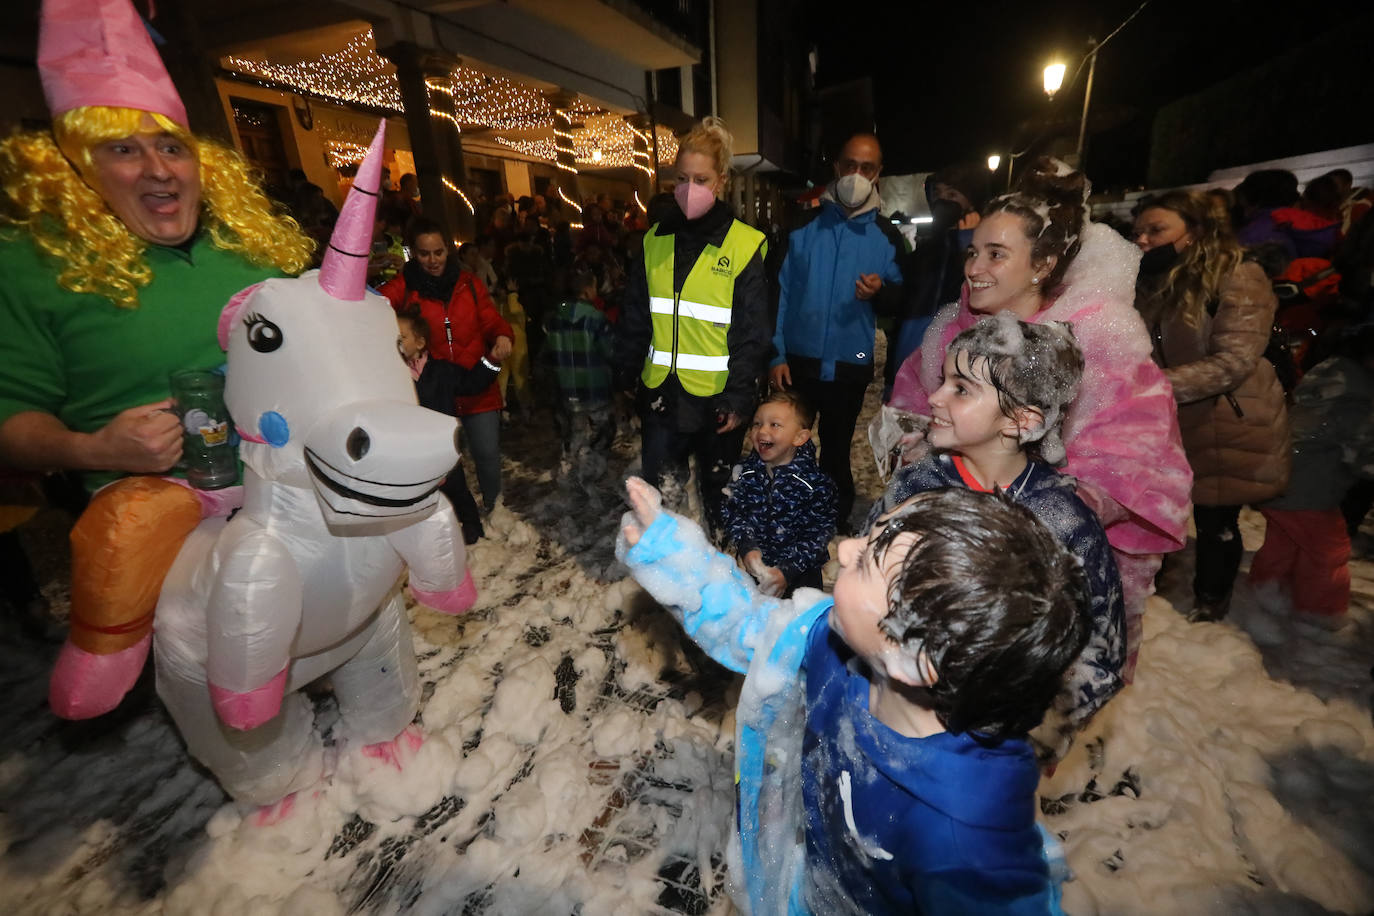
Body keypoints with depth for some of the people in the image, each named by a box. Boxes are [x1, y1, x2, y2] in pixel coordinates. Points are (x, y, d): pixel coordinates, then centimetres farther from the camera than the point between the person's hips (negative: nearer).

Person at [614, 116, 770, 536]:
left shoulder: (744, 246, -7)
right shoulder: (655, 240, 5)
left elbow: (753, 333, -7)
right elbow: (634, 316, 10)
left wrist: (740, 398, -11)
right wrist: (626, 374, 7)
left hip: (718, 396, -3)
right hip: (662, 393, 3)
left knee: (718, 493, 15)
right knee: (659, 493, 12)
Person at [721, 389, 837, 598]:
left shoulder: (817, 484, -16)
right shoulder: (743, 473, -6)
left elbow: (819, 534, -14)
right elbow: (731, 513, -3)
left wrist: (786, 570, -21)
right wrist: (746, 547, -20)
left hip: (799, 566, -2)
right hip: (752, 560, 2)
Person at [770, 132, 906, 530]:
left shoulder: (886, 236, 4)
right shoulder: (803, 225, 0)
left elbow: (902, 296, 9)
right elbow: (778, 294, -3)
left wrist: (882, 289, -15)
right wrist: (776, 355, -10)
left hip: (850, 368, 1)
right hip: (797, 362, 0)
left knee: (836, 454, 16)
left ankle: (836, 527, 34)